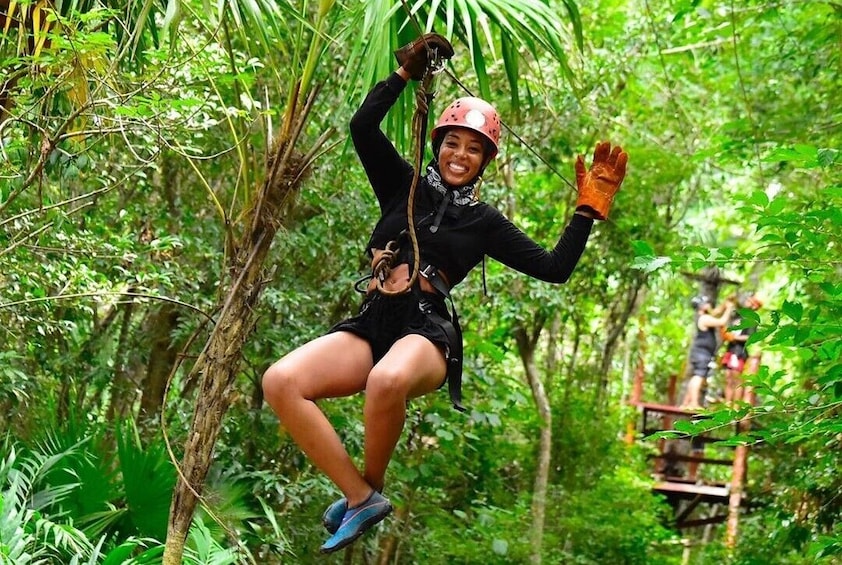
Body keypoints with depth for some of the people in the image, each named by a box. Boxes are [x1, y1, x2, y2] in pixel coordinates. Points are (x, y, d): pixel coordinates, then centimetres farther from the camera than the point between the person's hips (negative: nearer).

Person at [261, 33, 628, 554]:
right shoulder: (404, 185, 18)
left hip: (427, 331, -3)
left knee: (388, 381, -42)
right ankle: (361, 498, -18)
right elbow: (362, 127, 8)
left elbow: (555, 268, 8)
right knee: (280, 382, -27)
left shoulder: (485, 222, 14)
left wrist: (589, 210, 1)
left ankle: (370, 488, -12)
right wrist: (407, 74, 10)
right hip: (371, 325, 3)